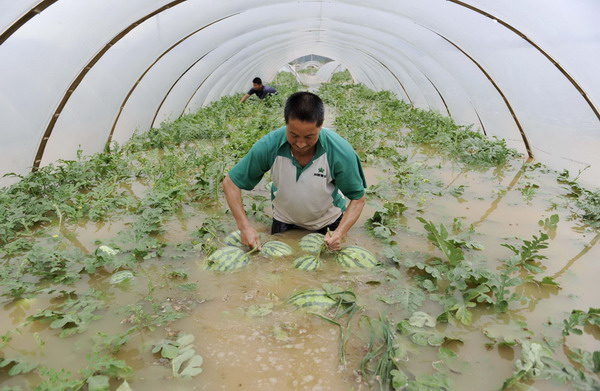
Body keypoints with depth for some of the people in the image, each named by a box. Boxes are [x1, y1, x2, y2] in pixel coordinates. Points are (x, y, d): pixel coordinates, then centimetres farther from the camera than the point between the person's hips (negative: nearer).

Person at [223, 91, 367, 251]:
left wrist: (340, 232, -37)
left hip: (329, 222, 0)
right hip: (285, 221, 1)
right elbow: (230, 182, -20)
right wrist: (244, 226, -31)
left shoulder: (341, 151, -31)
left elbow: (358, 198, -20)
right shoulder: (268, 146, -30)